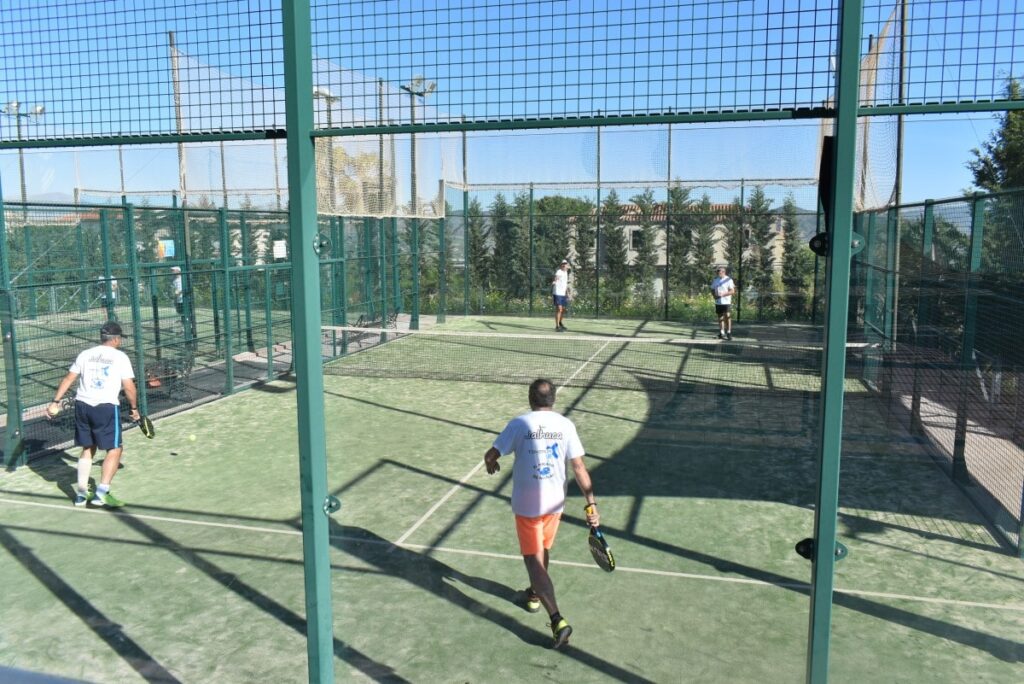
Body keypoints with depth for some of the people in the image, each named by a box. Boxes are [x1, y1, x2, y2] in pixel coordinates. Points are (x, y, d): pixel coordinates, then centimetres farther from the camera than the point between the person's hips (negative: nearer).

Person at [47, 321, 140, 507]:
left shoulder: (85, 354, 11)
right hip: (106, 407, -5)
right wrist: (134, 408, 10)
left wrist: (55, 402, 17)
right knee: (114, 450, 2)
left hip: (82, 405, 6)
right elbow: (129, 387, -3)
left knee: (88, 449, 19)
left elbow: (68, 379, 11)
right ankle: (102, 493, -8)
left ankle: (81, 493, 21)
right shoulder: (120, 357, -1)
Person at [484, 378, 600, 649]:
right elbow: (578, 467, -9)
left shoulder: (519, 424, -11)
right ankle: (536, 593, 49)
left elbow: (490, 456, -8)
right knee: (543, 550, 27)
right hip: (555, 502, 4)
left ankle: (558, 620, -10)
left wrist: (492, 465, 16)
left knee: (534, 559, 1)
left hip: (526, 504, -4)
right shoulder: (566, 425, -5)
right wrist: (591, 503, -7)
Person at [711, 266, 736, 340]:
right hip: (718, 302, 5)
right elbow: (712, 290, 18)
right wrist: (714, 295, -3)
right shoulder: (715, 280, 14)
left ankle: (729, 332, -3)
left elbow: (732, 291, -7)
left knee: (727, 316, -10)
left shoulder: (728, 280, -3)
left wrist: (723, 294, -18)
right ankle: (722, 333, 13)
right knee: (720, 317, 8)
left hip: (726, 302, -5)